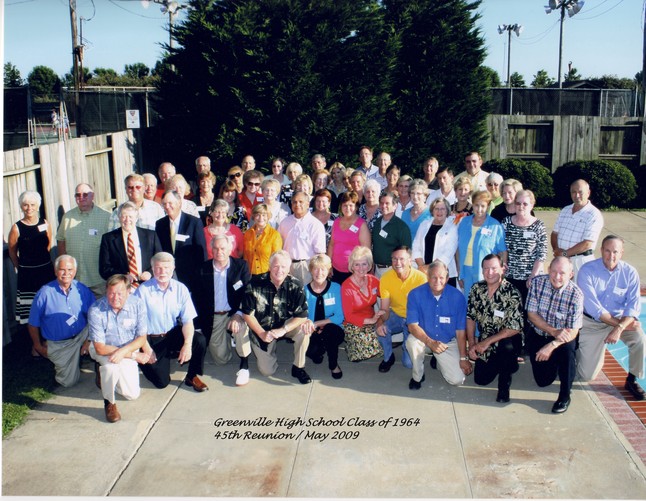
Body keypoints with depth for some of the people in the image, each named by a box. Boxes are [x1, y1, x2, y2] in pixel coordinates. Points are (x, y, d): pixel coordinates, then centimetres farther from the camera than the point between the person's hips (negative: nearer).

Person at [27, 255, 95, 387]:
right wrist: (38, 346, 3)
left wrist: (90, 339, -16)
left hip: (82, 336, 2)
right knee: (69, 382, -5)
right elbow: (33, 324, -1)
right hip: (58, 345, -2)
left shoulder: (82, 290, -4)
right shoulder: (45, 293, -10)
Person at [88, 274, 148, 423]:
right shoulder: (96, 310, -26)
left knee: (132, 394, -2)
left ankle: (104, 372, 27)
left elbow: (142, 338, -12)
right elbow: (100, 348, -25)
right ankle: (109, 403, -8)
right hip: (103, 349, -3)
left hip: (128, 348, 3)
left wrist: (124, 351, -33)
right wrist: (134, 355, -26)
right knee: (112, 365, -37)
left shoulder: (137, 304, -19)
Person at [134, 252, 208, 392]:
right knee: (161, 382, -10)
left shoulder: (181, 289, -4)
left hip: (174, 333, 3)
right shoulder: (143, 291, -13)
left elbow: (188, 320, -7)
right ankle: (144, 361, 24)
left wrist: (187, 344, -23)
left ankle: (192, 376, 0)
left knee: (200, 340, -25)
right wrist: (147, 350, -15)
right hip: (151, 339, -3)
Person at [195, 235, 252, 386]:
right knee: (220, 359, 2)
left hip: (234, 313, -2)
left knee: (241, 325, -37)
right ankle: (228, 339, 37)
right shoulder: (204, 269, -1)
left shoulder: (241, 266, -5)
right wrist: (202, 321, -6)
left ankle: (244, 366, -17)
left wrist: (238, 314, -25)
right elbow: (199, 297, 3)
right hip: (213, 318, 2)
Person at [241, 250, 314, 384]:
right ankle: (271, 350, 31)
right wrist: (262, 333, -19)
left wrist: (282, 330, -30)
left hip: (286, 324, 0)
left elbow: (302, 315, -18)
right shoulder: (255, 284, -18)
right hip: (261, 329, 0)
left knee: (304, 329, -32)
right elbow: (247, 314, -11)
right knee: (267, 371, -4)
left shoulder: (295, 286, -16)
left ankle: (298, 368, -10)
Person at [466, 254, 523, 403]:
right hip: (484, 343, 5)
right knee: (481, 380, 4)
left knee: (506, 347, -39)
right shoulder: (476, 289, -6)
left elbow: (515, 328, -23)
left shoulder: (512, 293, -22)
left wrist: (487, 342, -23)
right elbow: (470, 317, 1)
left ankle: (504, 385, -9)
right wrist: (472, 344, -7)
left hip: (506, 339, -5)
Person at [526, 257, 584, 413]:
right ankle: (553, 362, 33)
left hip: (561, 337, -1)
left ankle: (565, 396, -16)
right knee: (543, 380, -4)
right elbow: (532, 314, -11)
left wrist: (552, 345, -33)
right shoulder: (537, 282, -15)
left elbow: (573, 331, -20)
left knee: (567, 348, -36)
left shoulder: (576, 294, -20)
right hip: (538, 334, 1)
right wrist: (553, 331, -24)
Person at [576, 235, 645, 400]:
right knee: (587, 375, -3)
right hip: (592, 323, -2)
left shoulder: (630, 272, -9)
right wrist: (618, 323, -24)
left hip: (620, 319, 2)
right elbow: (591, 306, -20)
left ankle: (632, 380, -6)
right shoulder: (587, 270, -17)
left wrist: (619, 328, -30)